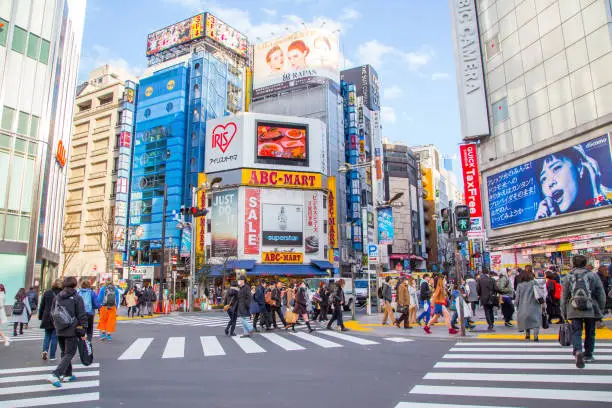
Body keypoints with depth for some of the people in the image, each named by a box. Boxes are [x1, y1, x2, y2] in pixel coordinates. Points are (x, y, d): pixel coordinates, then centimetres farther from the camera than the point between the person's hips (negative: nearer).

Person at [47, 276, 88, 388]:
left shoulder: (57, 297, 6)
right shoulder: (77, 298, -11)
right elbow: (82, 316, -11)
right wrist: (83, 332, -4)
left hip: (60, 331, 6)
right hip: (72, 331, -6)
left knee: (64, 353, 18)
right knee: (69, 354, 0)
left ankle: (67, 375, 25)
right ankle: (55, 375, -14)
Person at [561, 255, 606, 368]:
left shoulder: (568, 277, 1)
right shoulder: (593, 276, -1)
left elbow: (564, 297, 5)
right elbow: (601, 295, 3)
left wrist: (563, 312, 13)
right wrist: (600, 310, 13)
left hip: (574, 311, 0)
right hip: (591, 310, 1)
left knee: (577, 332, 3)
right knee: (590, 333, 16)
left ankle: (578, 351, -20)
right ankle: (588, 355, 26)